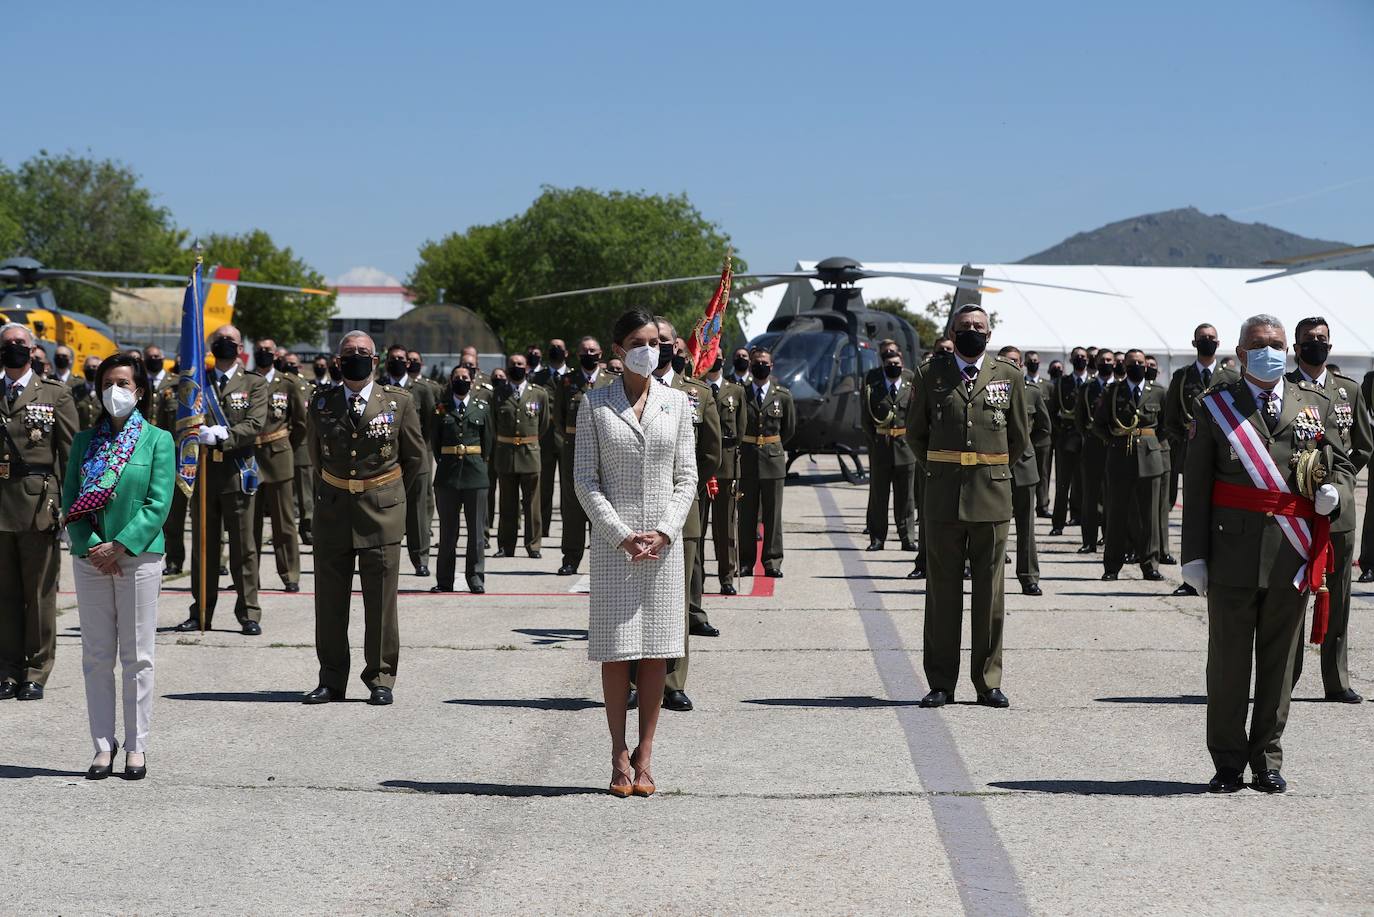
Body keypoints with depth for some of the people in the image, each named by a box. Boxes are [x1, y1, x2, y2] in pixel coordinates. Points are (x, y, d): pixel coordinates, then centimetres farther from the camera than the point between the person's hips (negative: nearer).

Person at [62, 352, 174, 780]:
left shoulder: (158, 440, 0)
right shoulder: (84, 441, 9)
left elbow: (158, 505, -6)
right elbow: (70, 500, 4)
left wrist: (119, 546, -14)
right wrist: (90, 547, -10)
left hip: (139, 556, -3)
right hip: (90, 558, 3)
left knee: (137, 657, 1)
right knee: (96, 656, 5)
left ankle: (136, 746, 7)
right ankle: (103, 745, 11)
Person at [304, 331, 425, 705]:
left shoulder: (398, 401, -1)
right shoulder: (321, 404, 4)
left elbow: (415, 455, 10)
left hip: (381, 510, -2)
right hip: (332, 511, 2)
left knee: (381, 600, 0)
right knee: (330, 599, 5)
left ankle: (380, 680, 8)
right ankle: (331, 680, 13)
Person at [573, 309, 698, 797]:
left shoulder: (677, 402, 7)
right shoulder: (595, 404, 2)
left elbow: (686, 477, 6)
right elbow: (584, 479, -1)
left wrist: (664, 532, -8)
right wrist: (622, 535, -11)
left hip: (664, 540, 2)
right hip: (613, 538, -1)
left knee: (655, 650, 3)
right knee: (615, 650, -1)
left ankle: (644, 757, 9)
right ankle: (619, 756, 7)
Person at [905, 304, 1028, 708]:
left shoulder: (1009, 375, 6)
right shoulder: (930, 373, 5)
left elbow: (1019, 438, 15)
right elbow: (915, 431, 16)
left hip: (992, 495, 0)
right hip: (944, 495, 0)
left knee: (989, 591, 4)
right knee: (943, 590, 2)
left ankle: (988, 682, 10)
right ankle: (941, 684, 7)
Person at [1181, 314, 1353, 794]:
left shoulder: (1316, 403, 12)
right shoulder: (1215, 407, 6)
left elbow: (1342, 465, 18)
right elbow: (1196, 485, 3)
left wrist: (1335, 491, -6)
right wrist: (1194, 553, -3)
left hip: (1292, 556, 2)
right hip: (1233, 555, -2)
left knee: (1279, 663, 7)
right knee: (1228, 663, 2)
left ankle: (1268, 762, 18)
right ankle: (1228, 763, 12)